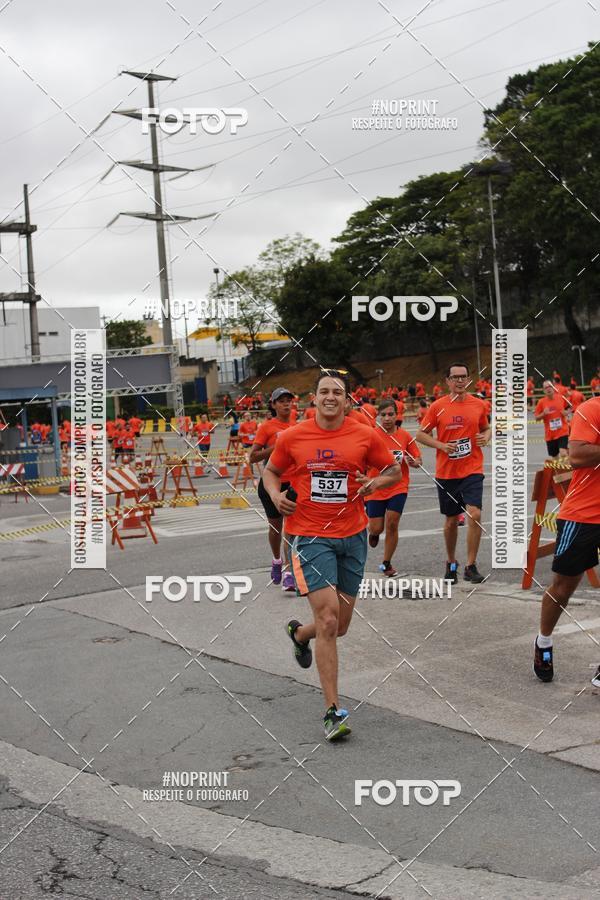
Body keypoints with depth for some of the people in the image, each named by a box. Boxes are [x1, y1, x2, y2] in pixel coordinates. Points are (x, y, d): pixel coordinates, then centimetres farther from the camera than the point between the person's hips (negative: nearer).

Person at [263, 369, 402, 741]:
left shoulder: (366, 435, -1)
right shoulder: (293, 436, -2)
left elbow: (395, 470, 11)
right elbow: (271, 470, 14)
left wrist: (376, 482, -10)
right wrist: (276, 494, -6)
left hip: (352, 536, 3)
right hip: (311, 536, -3)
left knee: (340, 625, 12)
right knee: (328, 619, -14)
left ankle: (300, 633, 48)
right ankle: (334, 711, -6)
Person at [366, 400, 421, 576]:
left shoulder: (405, 436, -1)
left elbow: (418, 459, 7)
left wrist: (414, 462, -16)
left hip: (398, 487, 0)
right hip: (376, 488, 0)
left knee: (392, 525, -8)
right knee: (376, 528, 0)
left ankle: (386, 564, 11)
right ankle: (373, 532, 42)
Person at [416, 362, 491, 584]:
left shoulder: (478, 404, 2)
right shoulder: (438, 406, -2)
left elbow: (486, 428, 18)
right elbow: (420, 434, 3)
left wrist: (486, 437, -5)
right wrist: (441, 445, -12)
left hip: (472, 470, 0)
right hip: (446, 472, 0)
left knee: (474, 514, -17)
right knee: (451, 520, 11)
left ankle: (471, 566, -7)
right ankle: (451, 563, 31)